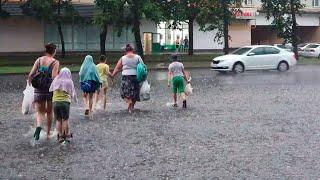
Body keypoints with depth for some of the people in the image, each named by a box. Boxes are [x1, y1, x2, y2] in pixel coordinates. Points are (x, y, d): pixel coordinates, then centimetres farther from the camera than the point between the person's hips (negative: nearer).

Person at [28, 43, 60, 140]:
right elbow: (54, 77, -18)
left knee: (40, 111, 7)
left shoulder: (39, 60, 4)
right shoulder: (55, 62, -7)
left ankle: (38, 126, -23)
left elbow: (31, 75, -1)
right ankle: (48, 133, 24)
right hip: (50, 89, -2)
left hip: (39, 89, 2)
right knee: (49, 112, 15)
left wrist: (30, 85, 11)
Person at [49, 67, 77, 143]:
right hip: (65, 102, -2)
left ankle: (60, 136, 9)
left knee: (58, 120, 8)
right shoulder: (69, 82, 3)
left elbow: (50, 90, 11)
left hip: (55, 102, 2)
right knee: (65, 119, 6)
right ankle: (66, 135, 13)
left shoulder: (55, 81, 9)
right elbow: (72, 93, 7)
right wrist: (75, 99, 26)